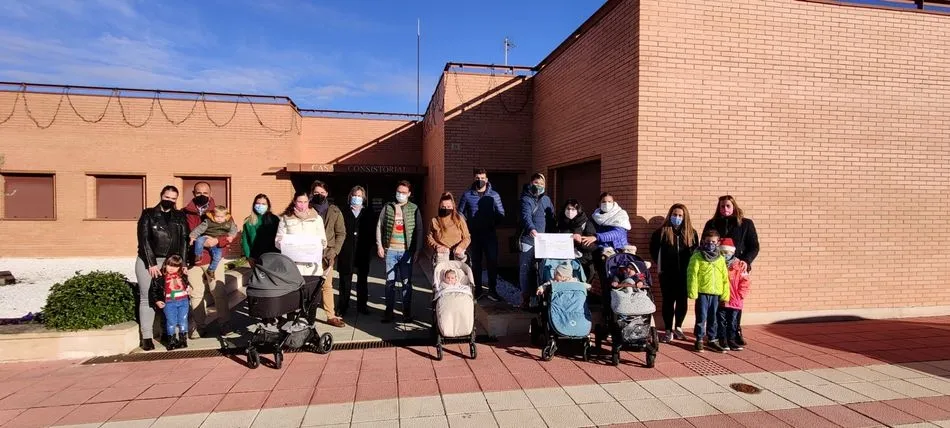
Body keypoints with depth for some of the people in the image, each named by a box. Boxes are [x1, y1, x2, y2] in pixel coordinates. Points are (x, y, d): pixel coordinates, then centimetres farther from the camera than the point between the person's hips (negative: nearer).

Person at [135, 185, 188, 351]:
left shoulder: (180, 217, 9)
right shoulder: (148, 214, 1)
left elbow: (184, 240, 3)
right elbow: (143, 239, -5)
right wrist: (151, 263, -11)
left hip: (171, 262, 2)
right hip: (147, 261, -2)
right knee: (147, 299, 0)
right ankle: (146, 337, 5)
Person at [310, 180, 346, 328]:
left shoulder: (334, 211, 6)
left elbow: (341, 233, 5)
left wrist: (333, 252, -5)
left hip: (327, 254, 1)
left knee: (327, 285, 2)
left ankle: (331, 316, 9)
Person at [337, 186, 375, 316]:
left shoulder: (368, 213, 6)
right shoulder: (344, 212, 3)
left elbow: (372, 231, 4)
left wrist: (369, 246, -5)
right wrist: (339, 248, -9)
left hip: (363, 252, 2)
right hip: (346, 252, -1)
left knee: (362, 280, 11)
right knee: (345, 280, 3)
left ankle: (361, 305, 22)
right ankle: (343, 306, 12)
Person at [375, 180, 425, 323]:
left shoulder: (414, 209, 2)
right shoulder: (388, 207, 6)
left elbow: (419, 230, 2)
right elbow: (379, 226, 7)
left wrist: (417, 250, -4)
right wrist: (379, 246, 0)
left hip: (406, 251, -1)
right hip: (390, 250, 2)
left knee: (406, 282, 5)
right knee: (390, 282, 8)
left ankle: (407, 311, 15)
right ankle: (389, 311, 18)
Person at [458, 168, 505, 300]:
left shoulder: (494, 195, 2)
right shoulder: (467, 195, 3)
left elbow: (501, 213, 4)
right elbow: (460, 212, 10)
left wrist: (493, 224, -9)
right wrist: (467, 225, 0)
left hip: (490, 234, -1)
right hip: (474, 234, 1)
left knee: (492, 261, -4)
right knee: (476, 262, 9)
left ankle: (492, 290, 4)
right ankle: (477, 289, 19)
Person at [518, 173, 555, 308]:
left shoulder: (546, 199, 13)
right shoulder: (526, 199, -7)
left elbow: (551, 218, 17)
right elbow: (526, 216, -24)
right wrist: (531, 229, -42)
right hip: (528, 239, -6)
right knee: (525, 269, -3)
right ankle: (525, 298, 4)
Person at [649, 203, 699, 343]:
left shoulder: (692, 233, 6)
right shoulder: (661, 232, -1)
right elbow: (653, 250, 8)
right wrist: (660, 263, 5)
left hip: (685, 274, 2)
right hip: (667, 274, -2)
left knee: (682, 302, 9)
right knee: (668, 301, 3)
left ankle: (678, 327, 27)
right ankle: (668, 330, 12)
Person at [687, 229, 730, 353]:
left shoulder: (721, 259, 10)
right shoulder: (697, 257, -5)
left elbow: (725, 278, 11)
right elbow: (692, 275, -10)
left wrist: (725, 294, 5)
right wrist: (693, 292, -15)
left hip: (716, 293, 4)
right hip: (702, 292, -4)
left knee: (713, 319, 13)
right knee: (701, 317, 2)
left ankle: (712, 340, 25)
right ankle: (699, 340, 13)